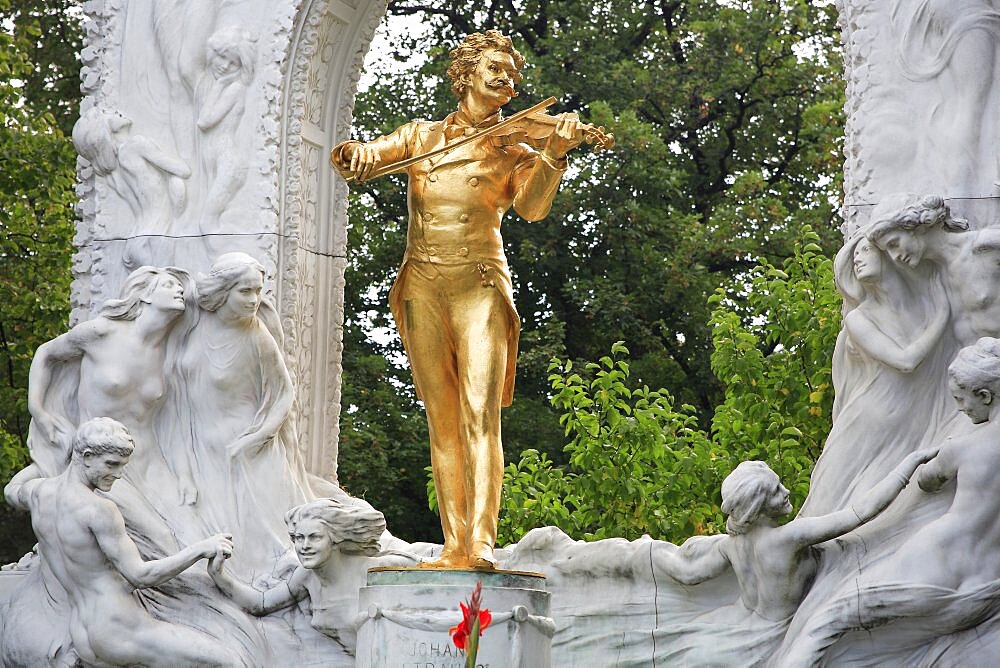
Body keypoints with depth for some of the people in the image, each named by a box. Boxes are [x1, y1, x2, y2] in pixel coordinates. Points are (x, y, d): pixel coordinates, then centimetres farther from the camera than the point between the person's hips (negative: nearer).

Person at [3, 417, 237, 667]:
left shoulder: (39, 490, 7)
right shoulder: (98, 509, -17)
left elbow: (13, 493, 35)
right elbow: (139, 576, -17)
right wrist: (201, 548, -11)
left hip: (86, 644, 9)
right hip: (125, 635, -9)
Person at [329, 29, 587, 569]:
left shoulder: (514, 152, 8)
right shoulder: (421, 136, 15)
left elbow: (531, 208, -10)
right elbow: (362, 158, 7)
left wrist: (555, 154, -27)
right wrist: (351, 155, -18)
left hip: (479, 285, -2)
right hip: (422, 287, 2)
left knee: (480, 414, -15)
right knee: (443, 422, 0)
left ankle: (481, 543, -23)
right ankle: (454, 545, -1)